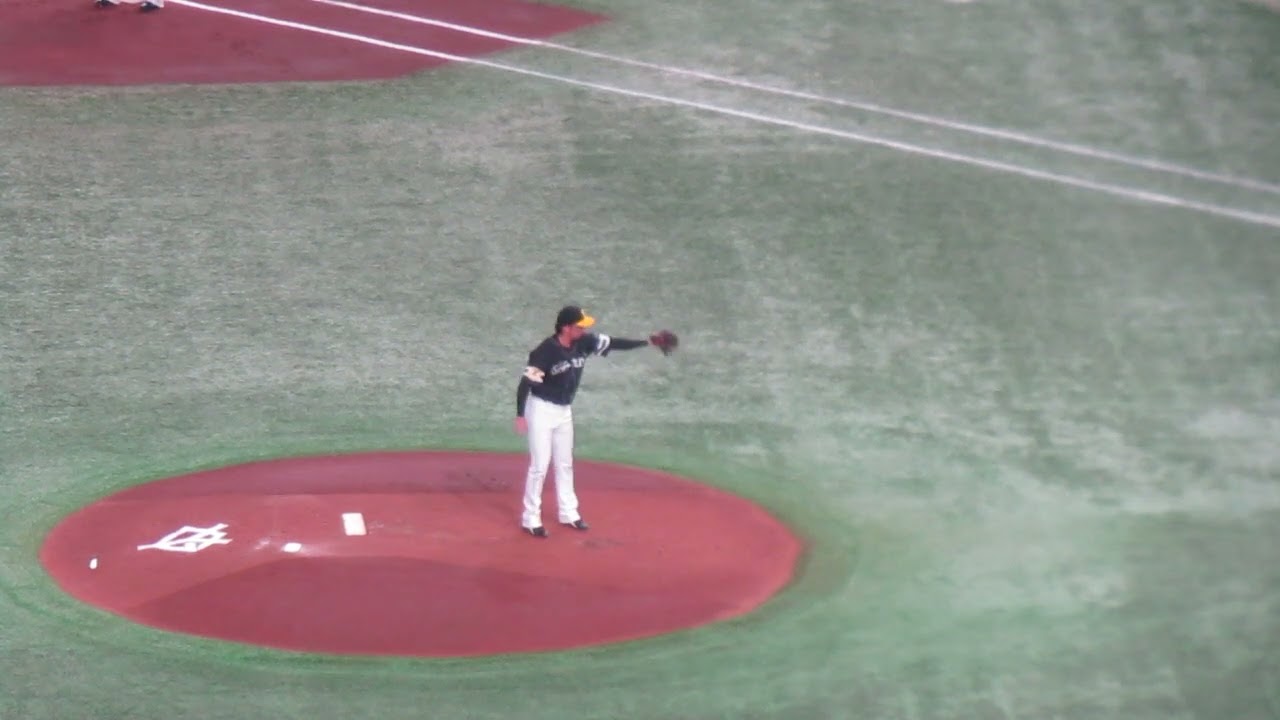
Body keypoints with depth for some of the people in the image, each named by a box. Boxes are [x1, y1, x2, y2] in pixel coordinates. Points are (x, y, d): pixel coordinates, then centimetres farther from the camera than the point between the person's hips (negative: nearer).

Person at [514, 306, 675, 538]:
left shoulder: (584, 343, -8)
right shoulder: (546, 351, -27)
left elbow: (614, 343, 0)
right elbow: (526, 382, -25)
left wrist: (648, 341, -5)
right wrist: (520, 415, -25)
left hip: (564, 411, 7)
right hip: (541, 410, -7)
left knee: (565, 463, 17)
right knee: (540, 465, -5)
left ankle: (568, 513, 29)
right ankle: (531, 519, 5)